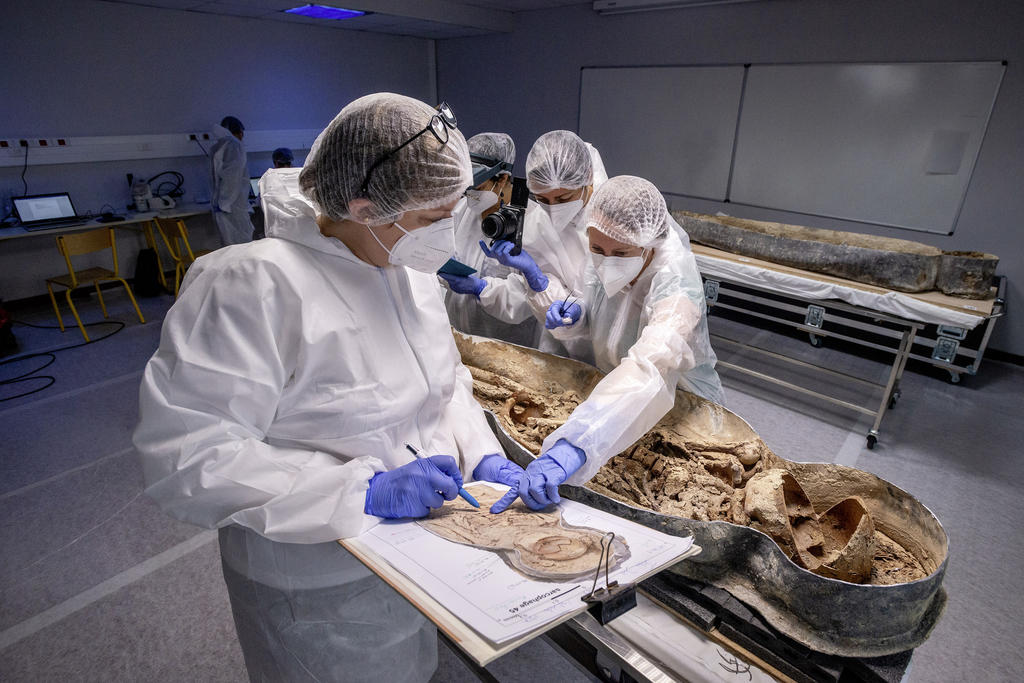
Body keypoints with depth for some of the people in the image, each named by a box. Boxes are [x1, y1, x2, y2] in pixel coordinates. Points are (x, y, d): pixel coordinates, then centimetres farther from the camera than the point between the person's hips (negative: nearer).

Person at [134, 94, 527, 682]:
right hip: (322, 594, -6)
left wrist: (484, 458, -8)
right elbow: (185, 456, -27)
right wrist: (364, 490, -30)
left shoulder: (412, 271, -2)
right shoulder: (253, 283, -26)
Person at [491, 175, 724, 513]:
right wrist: (573, 318, -16)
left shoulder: (675, 286, -31)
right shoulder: (605, 263, -11)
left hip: (681, 412, -5)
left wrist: (570, 449, -62)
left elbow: (649, 372, -50)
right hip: (610, 393, 6)